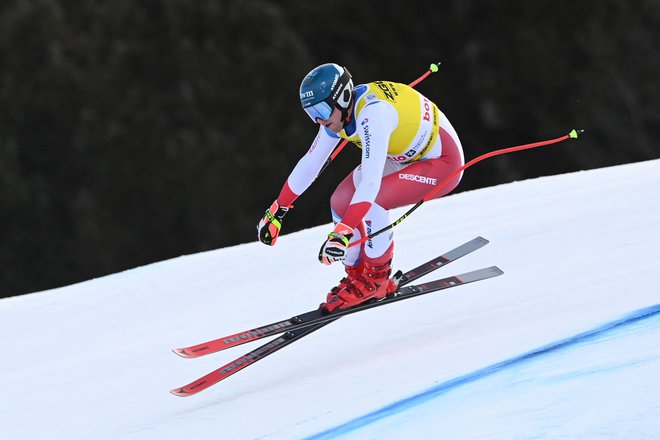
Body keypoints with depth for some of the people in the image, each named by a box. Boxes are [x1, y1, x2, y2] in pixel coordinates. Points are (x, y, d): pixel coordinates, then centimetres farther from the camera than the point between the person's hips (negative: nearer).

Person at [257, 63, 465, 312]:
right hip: (404, 157, 9)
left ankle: (377, 279, -6)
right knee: (341, 202, -1)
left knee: (370, 201, -26)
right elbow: (310, 163, 4)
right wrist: (277, 211, 5)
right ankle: (358, 274, 14)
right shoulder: (338, 110, -8)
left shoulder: (372, 114, -34)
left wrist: (342, 233, -46)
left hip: (443, 163, -9)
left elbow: (370, 183, -41)